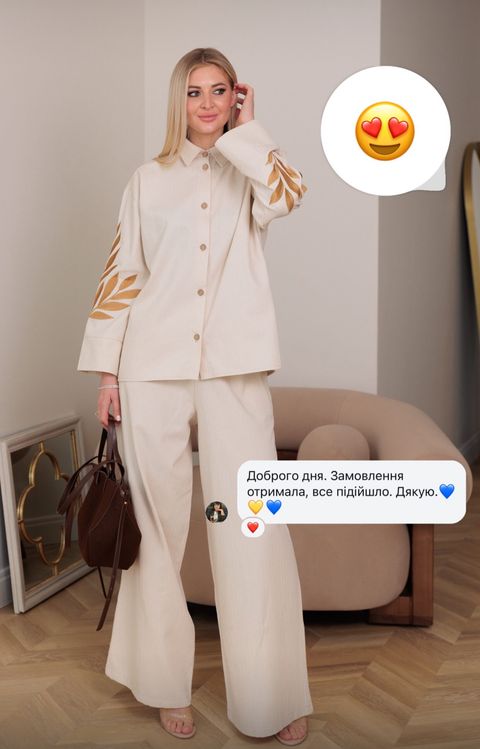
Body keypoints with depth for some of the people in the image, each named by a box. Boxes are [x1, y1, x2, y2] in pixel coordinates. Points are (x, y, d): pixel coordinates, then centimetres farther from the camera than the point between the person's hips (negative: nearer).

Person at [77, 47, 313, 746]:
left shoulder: (251, 167, 12)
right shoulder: (150, 177, 13)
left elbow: (286, 194, -13)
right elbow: (121, 273, 9)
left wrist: (245, 130, 1)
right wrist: (107, 370, 3)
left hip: (235, 370, -1)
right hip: (153, 367, 1)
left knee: (253, 526, -4)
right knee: (158, 524, 7)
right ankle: (167, 682, 23)